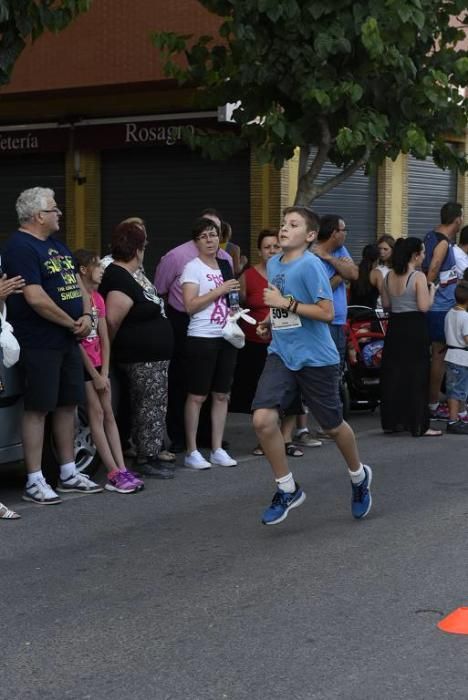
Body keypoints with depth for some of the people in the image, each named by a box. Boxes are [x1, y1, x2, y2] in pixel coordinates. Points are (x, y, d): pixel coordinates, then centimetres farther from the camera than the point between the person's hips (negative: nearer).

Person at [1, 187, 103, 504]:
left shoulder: (57, 244, 15)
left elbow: (76, 280, 18)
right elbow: (36, 299, -23)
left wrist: (86, 316, -1)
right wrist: (72, 323, -12)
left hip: (68, 340, 9)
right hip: (39, 344, -9)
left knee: (68, 404, 14)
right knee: (38, 408, -3)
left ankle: (69, 474, 25)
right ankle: (35, 482, 4)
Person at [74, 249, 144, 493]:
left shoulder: (98, 298, 12)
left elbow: (104, 339, 9)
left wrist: (104, 373, -2)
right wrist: (95, 376, -14)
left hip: (98, 364, 8)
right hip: (81, 364, -8)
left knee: (109, 414, 4)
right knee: (96, 414, -9)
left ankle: (122, 470, 2)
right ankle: (114, 474, -10)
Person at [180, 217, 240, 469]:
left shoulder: (224, 265, 13)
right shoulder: (193, 268, -6)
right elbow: (190, 305, -16)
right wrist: (220, 290, -17)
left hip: (226, 337, 6)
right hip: (202, 338, -6)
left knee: (222, 395, 8)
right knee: (197, 396, -3)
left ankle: (217, 449, 15)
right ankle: (192, 452, 2)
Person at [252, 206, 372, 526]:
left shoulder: (311, 265, -15)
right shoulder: (273, 264, 8)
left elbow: (327, 312, -20)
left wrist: (286, 303, -21)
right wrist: (271, 322, 6)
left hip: (316, 358, -5)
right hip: (281, 355, 6)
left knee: (333, 426, 10)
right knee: (263, 419, -13)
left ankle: (359, 477, 40)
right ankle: (288, 488, 4)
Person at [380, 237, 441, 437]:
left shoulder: (389, 276, 5)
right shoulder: (418, 277, -14)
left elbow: (385, 304, 11)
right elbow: (424, 307, -17)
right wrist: (432, 290, -2)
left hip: (395, 326, 6)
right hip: (415, 328, -6)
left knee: (393, 373, 12)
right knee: (417, 376, 0)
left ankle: (391, 421, 18)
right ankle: (419, 425, 2)